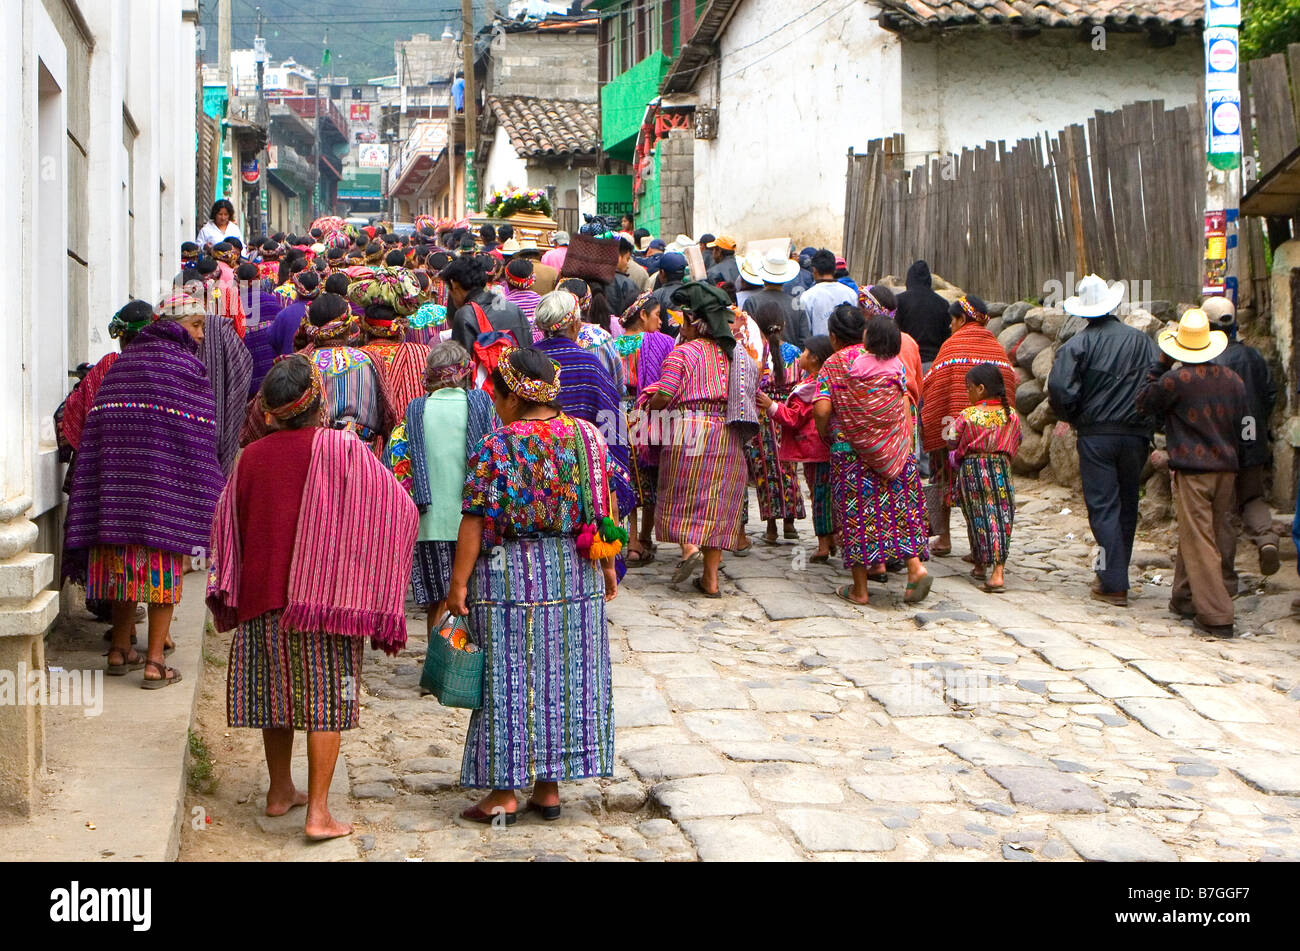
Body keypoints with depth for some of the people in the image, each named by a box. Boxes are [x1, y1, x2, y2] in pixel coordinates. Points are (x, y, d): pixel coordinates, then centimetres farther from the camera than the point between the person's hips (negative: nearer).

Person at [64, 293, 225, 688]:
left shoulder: (120, 365, 13)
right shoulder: (187, 366, -3)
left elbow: (95, 429, 13)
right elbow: (200, 439, -5)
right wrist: (206, 499, 3)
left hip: (117, 476, 5)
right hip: (168, 483, -5)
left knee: (124, 566, 15)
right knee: (165, 570, 1)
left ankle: (120, 650, 24)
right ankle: (154, 663, 0)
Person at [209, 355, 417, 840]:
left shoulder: (250, 457, 1)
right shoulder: (343, 450, -11)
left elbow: (227, 524, 12)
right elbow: (399, 509, -7)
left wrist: (230, 592, 23)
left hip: (263, 597, 4)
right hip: (327, 594, -4)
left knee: (276, 694, 17)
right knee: (326, 700, 1)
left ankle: (280, 791, 30)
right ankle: (318, 811, -2)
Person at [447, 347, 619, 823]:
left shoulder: (495, 448, -13)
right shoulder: (587, 436, 1)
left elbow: (475, 522, -14)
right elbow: (606, 507, 5)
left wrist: (459, 583, -7)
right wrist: (607, 565, 15)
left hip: (510, 576, -4)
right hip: (577, 577, 5)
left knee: (508, 680, 5)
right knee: (566, 676, 12)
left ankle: (505, 793, 10)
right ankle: (549, 787, 19)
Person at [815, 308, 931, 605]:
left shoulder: (833, 364, -4)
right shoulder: (893, 361, 6)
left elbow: (821, 410, -12)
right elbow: (905, 405, 3)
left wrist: (825, 436, 5)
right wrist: (905, 443, 9)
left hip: (850, 449, -3)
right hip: (894, 447, 3)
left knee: (856, 513, 3)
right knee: (898, 505, 10)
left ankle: (859, 589, 6)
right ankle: (915, 566, -6)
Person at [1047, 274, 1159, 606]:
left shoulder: (1077, 344, -6)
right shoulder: (1142, 341, 3)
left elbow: (1059, 388, -16)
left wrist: (1072, 418, 3)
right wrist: (1148, 423, 7)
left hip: (1095, 435, -3)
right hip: (1136, 434, 3)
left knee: (1103, 507, -1)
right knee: (1127, 506, 15)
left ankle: (1113, 584, -6)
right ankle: (1115, 575, 24)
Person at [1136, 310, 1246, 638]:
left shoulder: (1176, 380, -13)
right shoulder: (1233, 380, 4)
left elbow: (1144, 401, 3)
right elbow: (1243, 426, 11)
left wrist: (1161, 364, 7)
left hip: (1191, 468, -6)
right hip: (1226, 469, 6)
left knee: (1199, 540, -5)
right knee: (1217, 535, 16)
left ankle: (1216, 616, -10)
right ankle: (1185, 599, 30)